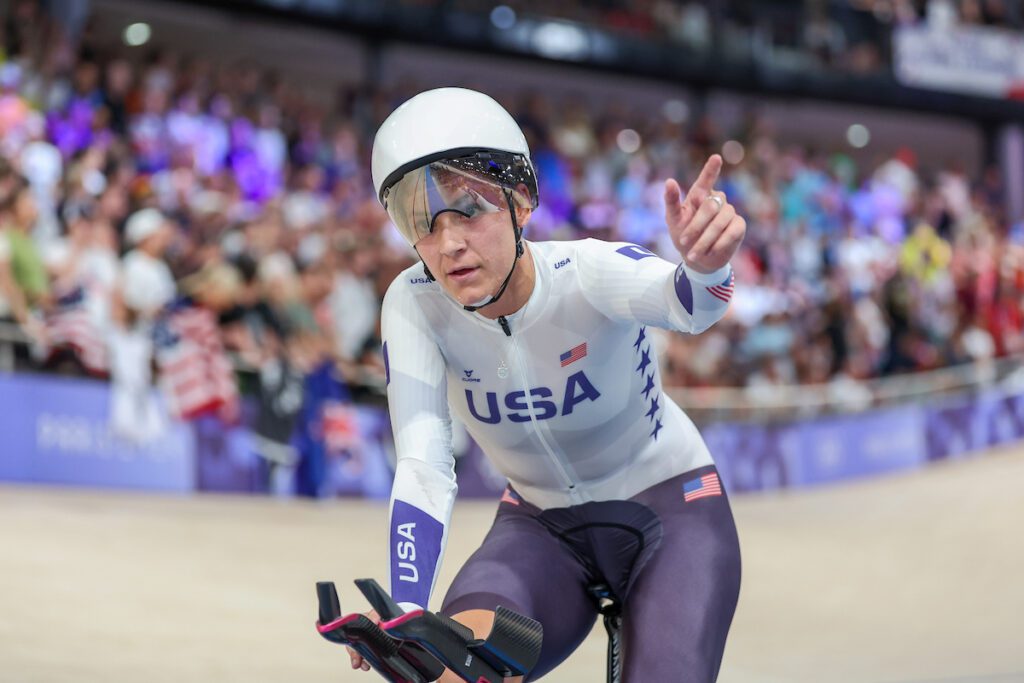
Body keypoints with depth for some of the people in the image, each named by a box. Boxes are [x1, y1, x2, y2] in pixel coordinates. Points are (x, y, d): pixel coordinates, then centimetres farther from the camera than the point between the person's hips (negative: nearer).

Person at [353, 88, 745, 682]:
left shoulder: (586, 271, -25)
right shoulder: (414, 306, -18)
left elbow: (682, 302, -47)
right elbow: (424, 469, -25)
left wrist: (705, 264, -72)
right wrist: (405, 618, -40)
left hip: (669, 508, -1)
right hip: (544, 528, 1)